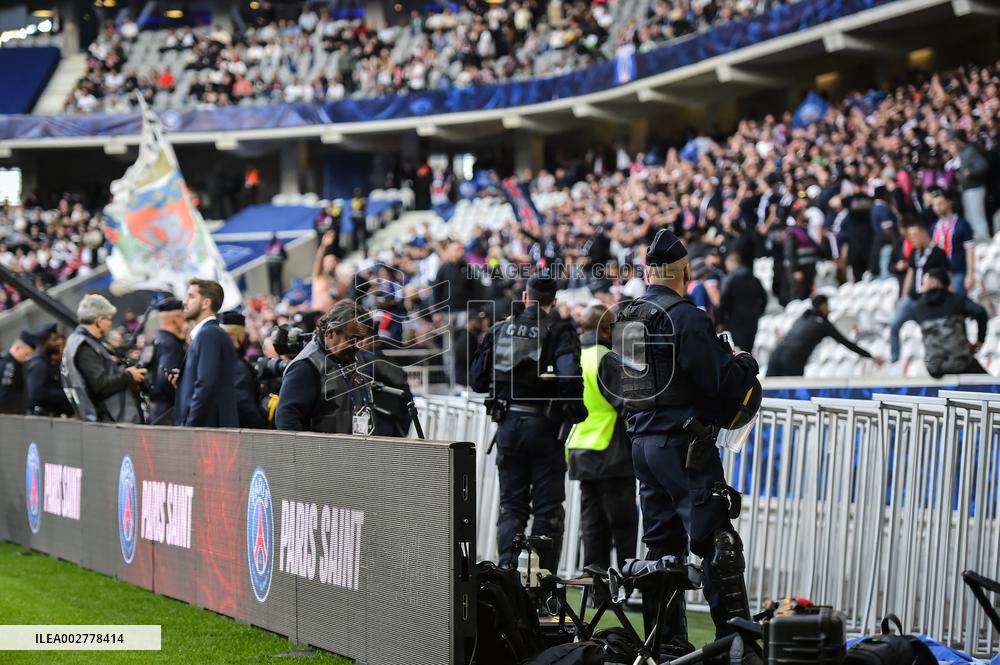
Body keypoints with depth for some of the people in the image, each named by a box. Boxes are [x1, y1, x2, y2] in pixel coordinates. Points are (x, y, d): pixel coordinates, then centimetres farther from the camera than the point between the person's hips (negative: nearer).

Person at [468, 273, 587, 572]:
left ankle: (506, 566, -2)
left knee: (511, 504, 11)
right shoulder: (560, 331, -6)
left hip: (508, 424, 3)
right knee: (548, 508, 5)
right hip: (544, 425, -3)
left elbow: (477, 381, 6)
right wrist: (576, 410, -6)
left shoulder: (499, 330, 6)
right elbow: (569, 375, -22)